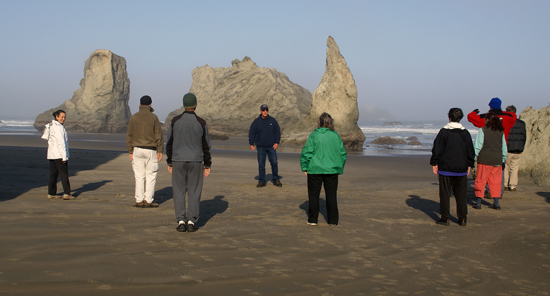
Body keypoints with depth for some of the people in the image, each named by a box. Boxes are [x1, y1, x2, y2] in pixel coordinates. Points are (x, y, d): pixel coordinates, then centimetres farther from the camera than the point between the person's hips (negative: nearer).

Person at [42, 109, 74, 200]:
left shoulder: (51, 126, 14)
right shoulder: (59, 127, -15)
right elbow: (61, 142, -18)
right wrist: (64, 156, -18)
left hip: (51, 154, 9)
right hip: (59, 155, -9)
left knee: (53, 174, 10)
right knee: (64, 174, -4)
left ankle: (51, 193, 12)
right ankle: (66, 193, -4)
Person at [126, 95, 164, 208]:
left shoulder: (134, 117, 3)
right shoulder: (153, 117, -4)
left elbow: (129, 135, 4)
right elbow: (158, 135, -4)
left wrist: (130, 151, 9)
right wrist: (160, 150, 2)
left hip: (137, 149, 2)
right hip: (150, 150, -2)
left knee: (139, 176, 5)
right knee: (151, 176, 4)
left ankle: (139, 201, 5)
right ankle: (148, 200, 2)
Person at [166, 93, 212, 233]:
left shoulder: (175, 121, -3)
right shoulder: (201, 122, -4)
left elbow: (170, 143, 0)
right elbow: (206, 145, -1)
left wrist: (169, 162, 9)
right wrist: (207, 165, 6)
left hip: (178, 160, 0)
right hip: (196, 161, 0)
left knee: (179, 191, 5)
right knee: (194, 192, 6)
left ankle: (181, 222, 1)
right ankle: (191, 221, 2)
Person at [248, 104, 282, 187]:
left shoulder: (272, 120, 4)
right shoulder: (256, 121, 2)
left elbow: (277, 132, 7)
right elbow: (251, 133, 4)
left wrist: (276, 142, -2)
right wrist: (251, 144, -1)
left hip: (271, 146, 1)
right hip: (260, 147, 0)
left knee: (274, 163, 0)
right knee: (261, 164, 1)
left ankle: (276, 180, 14)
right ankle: (261, 181, 9)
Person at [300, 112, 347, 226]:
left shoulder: (314, 135, -7)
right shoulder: (336, 136, 2)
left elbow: (307, 152, -8)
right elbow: (343, 153, 7)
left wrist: (305, 167, 2)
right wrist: (340, 167, 19)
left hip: (315, 170, -2)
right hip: (332, 170, 2)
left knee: (314, 194, 8)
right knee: (331, 195, 10)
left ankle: (313, 219, 11)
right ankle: (333, 220, 14)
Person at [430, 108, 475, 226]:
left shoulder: (443, 132, -6)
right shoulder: (465, 133, 3)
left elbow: (436, 149, -4)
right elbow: (470, 151, 9)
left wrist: (434, 163, 4)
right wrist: (469, 165, 18)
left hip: (445, 168, -3)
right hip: (461, 169, 3)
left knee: (445, 193, 3)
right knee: (461, 194, 9)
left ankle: (445, 217, 3)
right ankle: (462, 218, 10)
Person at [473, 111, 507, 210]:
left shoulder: (482, 130, -4)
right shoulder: (501, 131, 9)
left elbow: (477, 146, -8)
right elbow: (504, 147, 12)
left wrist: (474, 156, 1)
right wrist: (503, 159, 20)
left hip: (485, 159, -4)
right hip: (497, 159, 4)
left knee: (481, 180, 3)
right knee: (495, 181, 10)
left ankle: (478, 202, 2)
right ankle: (496, 202, 8)